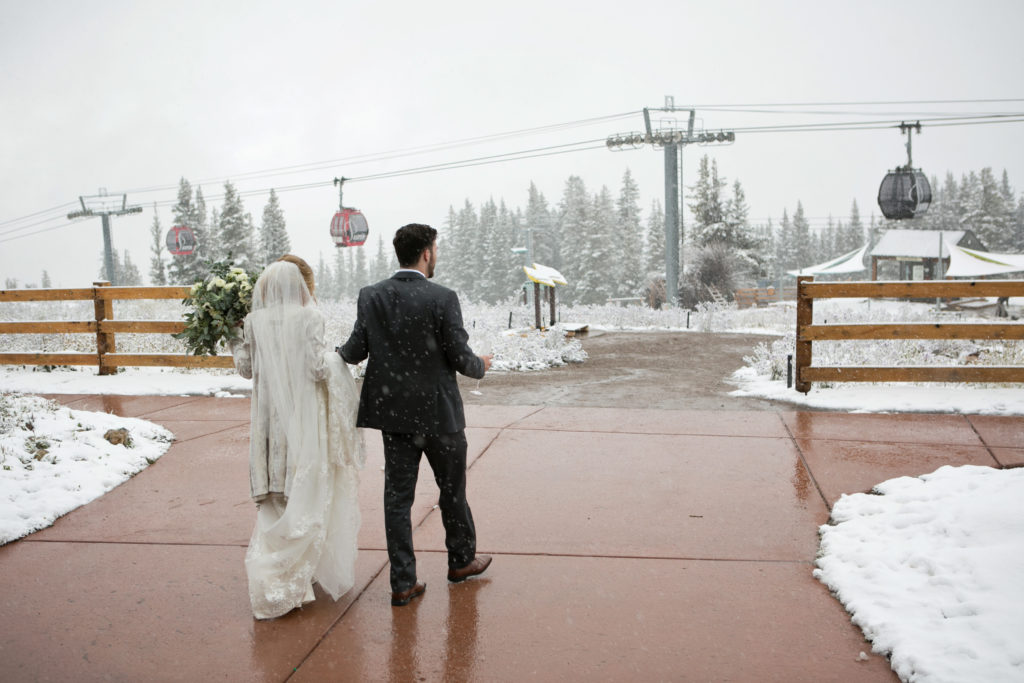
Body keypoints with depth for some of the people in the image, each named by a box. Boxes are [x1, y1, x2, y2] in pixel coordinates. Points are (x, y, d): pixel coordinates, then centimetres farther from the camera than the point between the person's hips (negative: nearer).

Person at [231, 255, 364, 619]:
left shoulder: (255, 321, 0)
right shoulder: (307, 318, -11)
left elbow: (246, 367, 8)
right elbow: (318, 367, -14)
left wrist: (236, 336, 20)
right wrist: (336, 358, 6)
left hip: (270, 419, 4)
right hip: (303, 419, -4)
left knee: (276, 498, 14)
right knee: (305, 494, 8)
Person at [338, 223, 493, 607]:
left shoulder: (371, 296, -3)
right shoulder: (443, 299, -15)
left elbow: (355, 351, -2)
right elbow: (461, 358, -13)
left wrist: (336, 353, 22)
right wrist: (480, 366, 9)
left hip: (394, 414, 4)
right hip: (439, 412, -3)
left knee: (397, 495, 9)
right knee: (452, 489, 16)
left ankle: (402, 582, 13)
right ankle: (461, 560, 35)